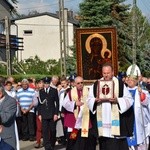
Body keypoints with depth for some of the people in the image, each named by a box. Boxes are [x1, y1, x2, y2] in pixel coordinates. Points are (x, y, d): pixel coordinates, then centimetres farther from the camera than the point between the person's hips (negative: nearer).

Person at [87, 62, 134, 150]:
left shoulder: (120, 84, 1)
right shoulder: (96, 85, 9)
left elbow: (129, 100, -2)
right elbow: (89, 100, 9)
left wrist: (117, 100, -17)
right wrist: (95, 100, -12)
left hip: (116, 121, -3)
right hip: (102, 120, 3)